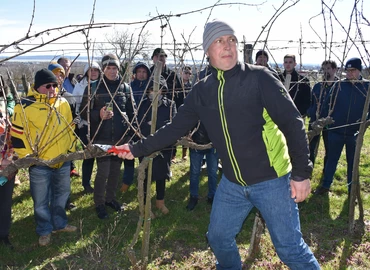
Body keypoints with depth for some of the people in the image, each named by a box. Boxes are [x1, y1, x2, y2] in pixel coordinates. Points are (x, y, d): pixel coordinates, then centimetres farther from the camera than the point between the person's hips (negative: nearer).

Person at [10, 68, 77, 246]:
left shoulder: (63, 103, 3)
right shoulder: (25, 106, -13)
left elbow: (70, 127, 14)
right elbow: (17, 134, -9)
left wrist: (72, 149, 12)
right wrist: (26, 156, -11)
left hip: (63, 160, 5)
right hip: (39, 163, -5)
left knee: (62, 193, 19)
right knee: (41, 201, 8)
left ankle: (59, 223, 39)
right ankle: (44, 231, 28)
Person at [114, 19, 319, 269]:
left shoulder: (259, 78, -12)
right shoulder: (201, 91, 2)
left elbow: (292, 123, -13)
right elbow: (176, 128, 8)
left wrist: (301, 172, -15)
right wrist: (139, 148, 2)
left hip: (271, 180, -5)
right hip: (232, 183, 5)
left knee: (290, 248, 2)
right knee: (219, 237, 17)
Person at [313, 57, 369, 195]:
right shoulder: (339, 85, -2)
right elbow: (328, 103, 5)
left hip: (355, 133, 0)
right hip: (336, 131, 0)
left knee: (352, 162, 12)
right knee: (331, 159, 11)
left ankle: (352, 190, 26)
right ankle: (326, 185, 25)